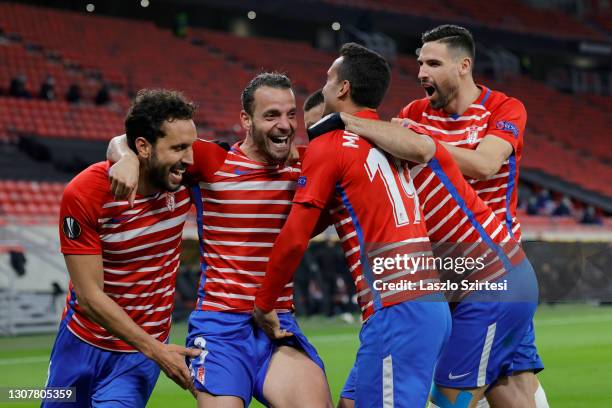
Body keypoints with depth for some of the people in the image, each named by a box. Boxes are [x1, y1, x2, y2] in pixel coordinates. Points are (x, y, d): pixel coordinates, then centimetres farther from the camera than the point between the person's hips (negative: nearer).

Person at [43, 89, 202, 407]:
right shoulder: (83, 193, -24)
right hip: (82, 343, -1)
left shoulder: (183, 179, -15)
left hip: (142, 348, 1)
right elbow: (89, 295, -22)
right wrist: (156, 350, -28)